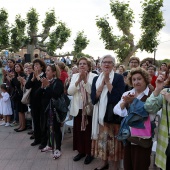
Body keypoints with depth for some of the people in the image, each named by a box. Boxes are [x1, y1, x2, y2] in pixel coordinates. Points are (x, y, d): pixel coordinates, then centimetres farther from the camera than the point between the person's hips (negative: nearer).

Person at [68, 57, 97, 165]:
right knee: (78, 130, 11)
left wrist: (85, 80, -22)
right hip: (78, 108, 4)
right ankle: (81, 151, 28)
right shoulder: (74, 76, 7)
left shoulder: (93, 76, -6)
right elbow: (70, 91, -4)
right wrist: (78, 80, -15)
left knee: (88, 130, 4)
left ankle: (90, 153, 20)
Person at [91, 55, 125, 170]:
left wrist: (107, 81, -16)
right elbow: (93, 98, -5)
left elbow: (119, 97, -18)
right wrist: (103, 83, -14)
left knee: (114, 140, 5)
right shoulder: (96, 79, 6)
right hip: (101, 114, 4)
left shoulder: (119, 78, -6)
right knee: (103, 138, 14)